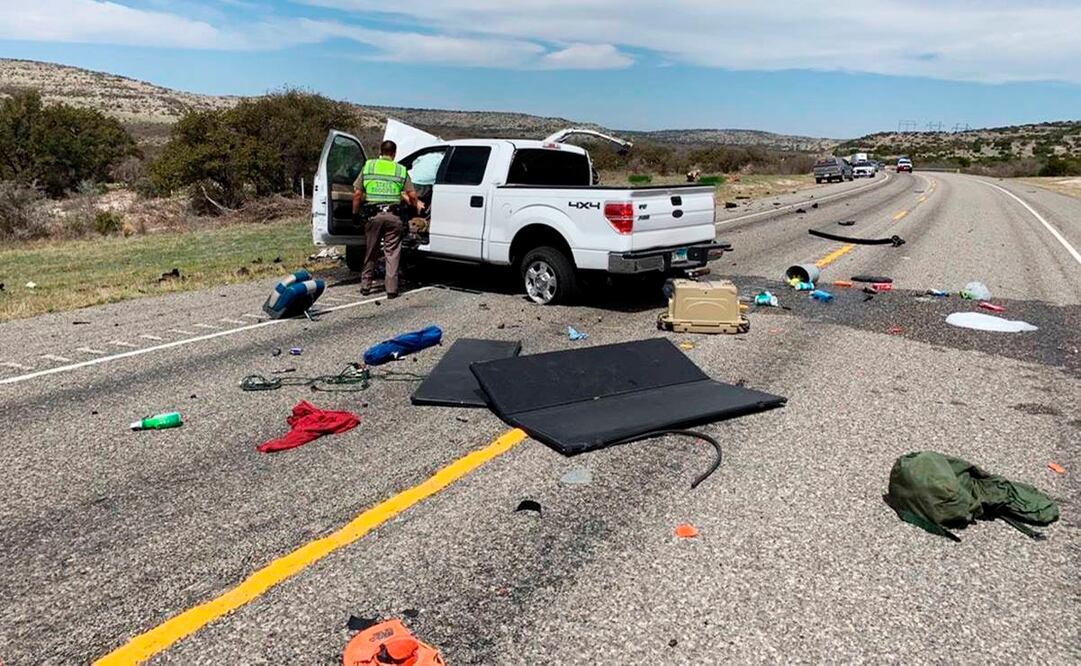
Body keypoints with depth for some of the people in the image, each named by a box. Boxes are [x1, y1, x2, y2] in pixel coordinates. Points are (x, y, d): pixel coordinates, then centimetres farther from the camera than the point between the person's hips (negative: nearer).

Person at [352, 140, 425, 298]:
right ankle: (391, 289, 2)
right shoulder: (401, 170, 7)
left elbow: (357, 194, 5)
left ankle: (365, 286, 18)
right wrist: (416, 204, 23)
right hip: (393, 215, -1)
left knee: (370, 252, 13)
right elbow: (412, 195, 3)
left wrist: (355, 213, 14)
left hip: (373, 215, 1)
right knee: (392, 253, 4)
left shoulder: (368, 166, 9)